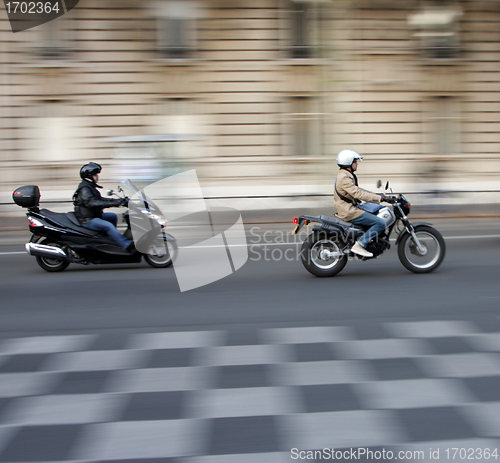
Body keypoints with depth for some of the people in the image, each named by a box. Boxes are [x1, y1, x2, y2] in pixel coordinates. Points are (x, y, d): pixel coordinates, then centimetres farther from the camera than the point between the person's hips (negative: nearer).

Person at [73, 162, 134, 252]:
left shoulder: (91, 187, 17)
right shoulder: (84, 189, -17)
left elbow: (100, 200, 19)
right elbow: (92, 203, -32)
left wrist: (119, 200, 9)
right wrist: (112, 203, -38)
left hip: (95, 216, 11)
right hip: (87, 220, -11)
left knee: (113, 216, 20)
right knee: (108, 226, -29)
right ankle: (129, 246, -40)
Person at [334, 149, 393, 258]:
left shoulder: (347, 175, 16)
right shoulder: (344, 178, -19)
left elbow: (357, 190, 24)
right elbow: (358, 194, -27)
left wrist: (376, 194, 18)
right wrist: (380, 198, -27)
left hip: (351, 208, 11)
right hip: (349, 212, -11)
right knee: (381, 223, -16)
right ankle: (359, 245, -15)